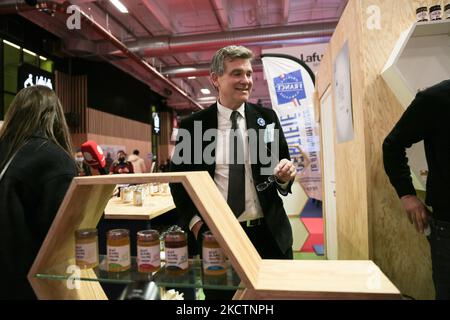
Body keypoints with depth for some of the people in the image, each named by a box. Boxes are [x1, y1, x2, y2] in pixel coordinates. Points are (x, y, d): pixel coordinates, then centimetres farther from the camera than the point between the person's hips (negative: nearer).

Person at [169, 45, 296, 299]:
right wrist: (194, 220, -10)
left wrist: (285, 176, -14)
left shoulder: (267, 118, 2)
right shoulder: (193, 126, -2)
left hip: (269, 233, 2)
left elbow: (282, 164, 9)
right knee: (220, 292, 16)